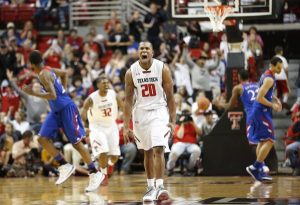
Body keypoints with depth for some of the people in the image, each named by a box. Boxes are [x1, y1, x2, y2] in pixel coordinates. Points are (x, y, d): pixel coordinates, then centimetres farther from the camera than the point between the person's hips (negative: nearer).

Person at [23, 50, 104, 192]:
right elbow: (64, 73, 26)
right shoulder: (48, 69, 9)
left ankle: (95, 173, 3)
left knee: (76, 143, -5)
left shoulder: (43, 74, -19)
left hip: (66, 108, -9)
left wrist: (34, 93, -23)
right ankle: (65, 166, 4)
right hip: (56, 111, 9)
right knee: (42, 138, 0)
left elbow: (53, 95, -28)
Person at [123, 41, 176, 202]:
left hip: (159, 112, -3)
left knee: (158, 149, -17)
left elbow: (170, 97, -5)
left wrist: (172, 121, -11)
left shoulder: (162, 69, -11)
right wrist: (126, 126, -4)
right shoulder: (131, 72, -5)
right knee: (147, 152, 10)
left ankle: (160, 186, -17)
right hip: (141, 113, 3)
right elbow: (128, 100, -1)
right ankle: (150, 187, 19)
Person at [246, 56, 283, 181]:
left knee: (263, 141, 15)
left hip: (259, 112, 11)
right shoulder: (269, 79, -18)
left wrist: (275, 99, 14)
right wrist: (273, 105, -15)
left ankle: (258, 171, 17)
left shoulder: (267, 75, 14)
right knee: (270, 141, -11)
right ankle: (255, 167, -12)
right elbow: (260, 98, -24)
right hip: (262, 112, -11)